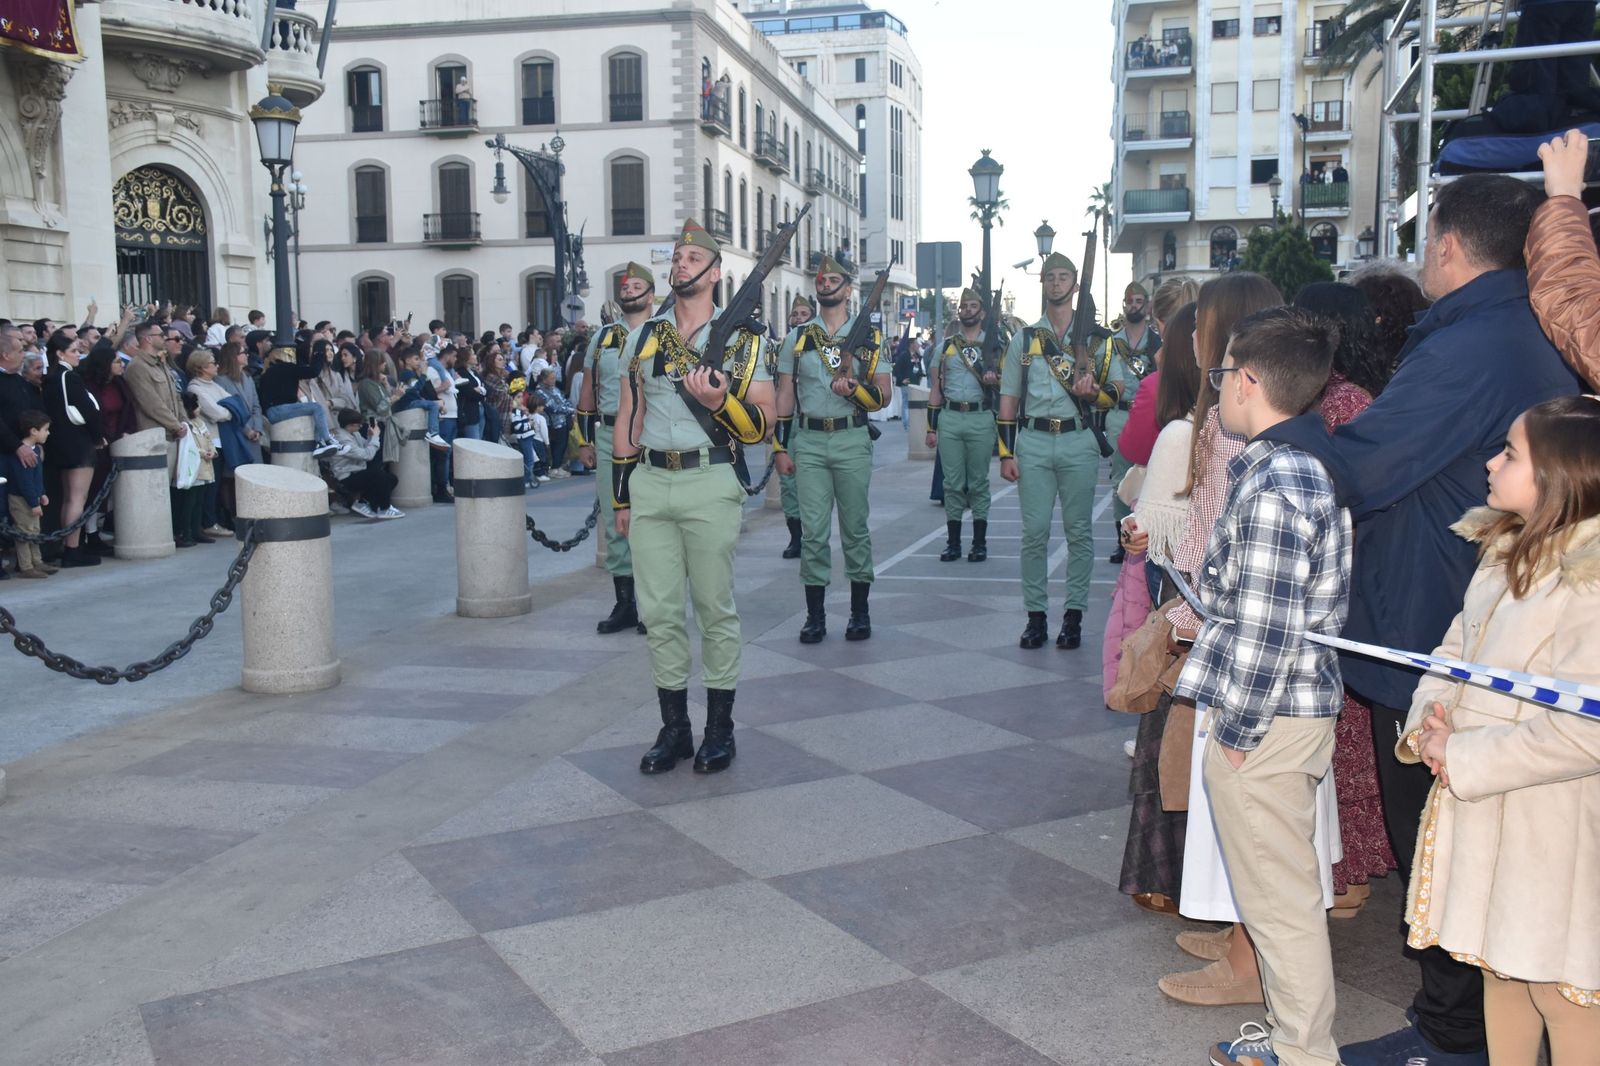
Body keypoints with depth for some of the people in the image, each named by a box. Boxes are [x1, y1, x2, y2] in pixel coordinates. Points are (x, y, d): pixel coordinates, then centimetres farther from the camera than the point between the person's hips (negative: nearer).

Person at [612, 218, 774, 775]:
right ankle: (674, 728, 16)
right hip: (649, 484, 4)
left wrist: (718, 401, -21)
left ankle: (719, 728, 15)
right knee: (658, 612, 5)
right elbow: (627, 420, 15)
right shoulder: (644, 336, 13)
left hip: (710, 484, -4)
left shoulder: (742, 338, 2)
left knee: (715, 608, 3)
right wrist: (621, 497, 11)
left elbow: (762, 424, -2)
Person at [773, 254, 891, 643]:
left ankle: (859, 612, 15)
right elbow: (785, 396, 9)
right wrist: (781, 447, 3)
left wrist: (855, 389, -20)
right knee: (813, 531, 0)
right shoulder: (798, 338, 9)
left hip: (852, 441, -1)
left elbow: (883, 395, 0)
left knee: (855, 528, 5)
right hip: (808, 443, 1)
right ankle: (815, 615, 7)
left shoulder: (869, 337, 4)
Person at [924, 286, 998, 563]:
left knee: (979, 483, 2)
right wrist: (931, 428, 6)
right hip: (949, 418, 1)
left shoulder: (994, 344, 6)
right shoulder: (945, 344, 10)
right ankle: (953, 543, 9)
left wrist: (994, 380, -16)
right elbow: (935, 388, 11)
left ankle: (980, 543, 9)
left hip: (981, 418, -1)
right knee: (953, 483, 2)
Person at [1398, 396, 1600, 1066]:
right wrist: (1430, 715, -3)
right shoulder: (1507, 551, 6)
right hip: (1482, 812, 8)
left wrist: (1462, 758, -19)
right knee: (1500, 967, 22)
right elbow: (1456, 647, 16)